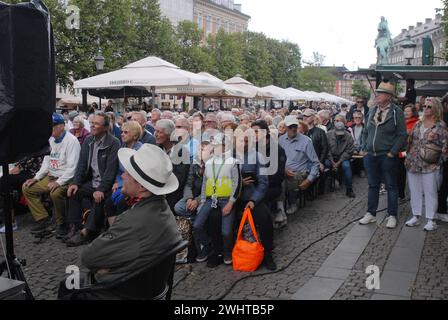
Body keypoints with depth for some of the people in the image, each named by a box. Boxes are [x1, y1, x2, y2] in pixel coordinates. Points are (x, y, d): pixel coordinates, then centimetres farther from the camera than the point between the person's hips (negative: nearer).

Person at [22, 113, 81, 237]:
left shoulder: (71, 140, -15)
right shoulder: (51, 140, 12)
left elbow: (72, 167, -21)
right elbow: (47, 161, 18)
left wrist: (59, 182, -28)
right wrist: (36, 178, 7)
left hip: (66, 179, -9)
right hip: (51, 176, 9)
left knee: (55, 193, -36)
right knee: (27, 188, 3)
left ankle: (62, 223, -11)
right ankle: (43, 218, 8)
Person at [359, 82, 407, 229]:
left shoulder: (397, 112, -8)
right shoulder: (372, 111, 9)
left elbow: (402, 135, -11)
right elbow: (365, 132, 16)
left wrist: (392, 153, -14)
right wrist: (364, 149, 7)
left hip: (387, 157, -5)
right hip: (370, 155, 5)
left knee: (391, 186, 6)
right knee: (372, 185, 13)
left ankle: (392, 216, 16)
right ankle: (371, 214, 24)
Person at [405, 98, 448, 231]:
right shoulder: (418, 124, 12)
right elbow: (411, 141, 17)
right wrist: (408, 157, 11)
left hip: (430, 165, -5)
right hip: (413, 164, 6)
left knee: (430, 193, 0)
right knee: (415, 191, 11)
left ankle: (431, 221, 9)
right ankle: (416, 217, 22)